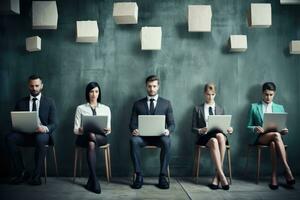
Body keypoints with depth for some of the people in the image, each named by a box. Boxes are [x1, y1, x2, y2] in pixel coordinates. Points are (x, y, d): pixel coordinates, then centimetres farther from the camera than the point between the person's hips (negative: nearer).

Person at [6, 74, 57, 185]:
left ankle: (36, 175, -23)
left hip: (42, 134, -2)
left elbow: (54, 124, 1)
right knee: (9, 137, -28)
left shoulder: (49, 102, 8)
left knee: (40, 139, -38)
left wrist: (45, 128, -22)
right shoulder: (21, 102, 14)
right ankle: (22, 173, -16)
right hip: (25, 134, 3)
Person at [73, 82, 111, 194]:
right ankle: (94, 180, -34)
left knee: (91, 143, -37)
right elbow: (75, 130, 5)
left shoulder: (106, 108, 13)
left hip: (100, 137, 0)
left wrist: (107, 130, -16)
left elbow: (108, 130, 9)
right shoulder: (80, 108, 10)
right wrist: (80, 130, -19)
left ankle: (90, 180, -31)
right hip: (84, 137, 0)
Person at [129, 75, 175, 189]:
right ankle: (138, 176, -24)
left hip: (159, 136, 0)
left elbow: (172, 124, 8)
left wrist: (168, 131, -16)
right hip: (142, 136, 1)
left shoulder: (166, 103, 12)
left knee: (167, 141, -35)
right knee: (133, 140, -33)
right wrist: (134, 130, -17)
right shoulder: (138, 104, 13)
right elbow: (132, 123, 8)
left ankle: (163, 176, -24)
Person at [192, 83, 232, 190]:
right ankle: (221, 175, -37)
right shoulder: (197, 109, 12)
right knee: (214, 142, -38)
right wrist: (200, 130, -15)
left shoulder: (220, 109, 21)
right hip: (204, 137, -2)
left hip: (219, 134, 2)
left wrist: (228, 129, -5)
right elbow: (193, 128, 8)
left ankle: (217, 176, -34)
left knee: (220, 136, -37)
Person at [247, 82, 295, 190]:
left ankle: (274, 176, -36)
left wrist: (284, 131, -6)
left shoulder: (279, 107, 20)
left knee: (273, 143, -38)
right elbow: (249, 126, 10)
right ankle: (287, 169, -37)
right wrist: (255, 129, -14)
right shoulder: (254, 107, 13)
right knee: (276, 135, -37)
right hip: (260, 137, -2)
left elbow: (282, 127, 19)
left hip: (275, 135, 2)